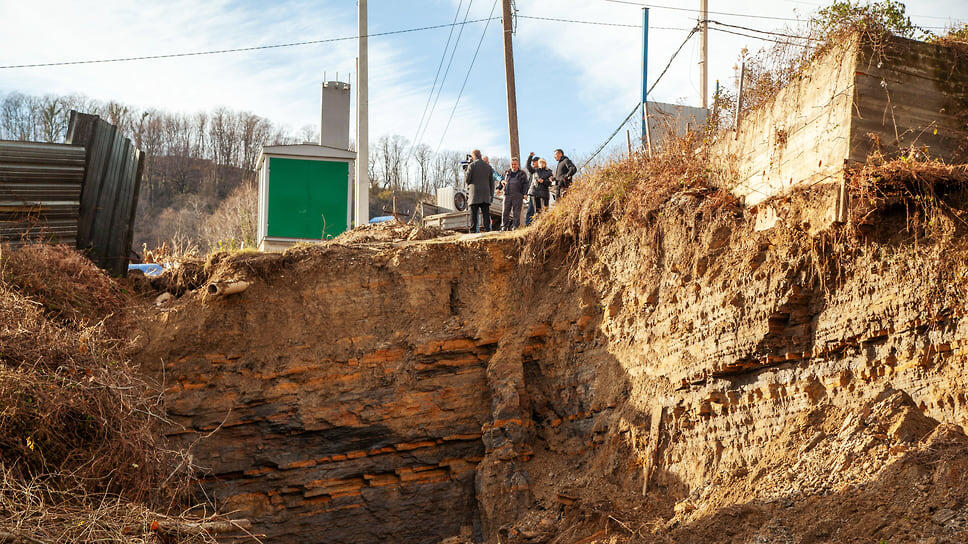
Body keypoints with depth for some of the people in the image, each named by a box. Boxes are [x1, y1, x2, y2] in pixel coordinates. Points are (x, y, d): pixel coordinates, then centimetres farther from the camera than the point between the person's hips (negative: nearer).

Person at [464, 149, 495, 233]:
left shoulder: (472, 165, -3)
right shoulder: (488, 166, 12)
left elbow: (466, 180, -5)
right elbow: (491, 182, 13)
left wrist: (465, 173, 16)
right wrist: (491, 194, 18)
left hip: (474, 194, -4)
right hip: (485, 195, 4)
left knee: (473, 213, -4)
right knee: (486, 213, 2)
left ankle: (473, 230, -9)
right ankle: (487, 230, -3)